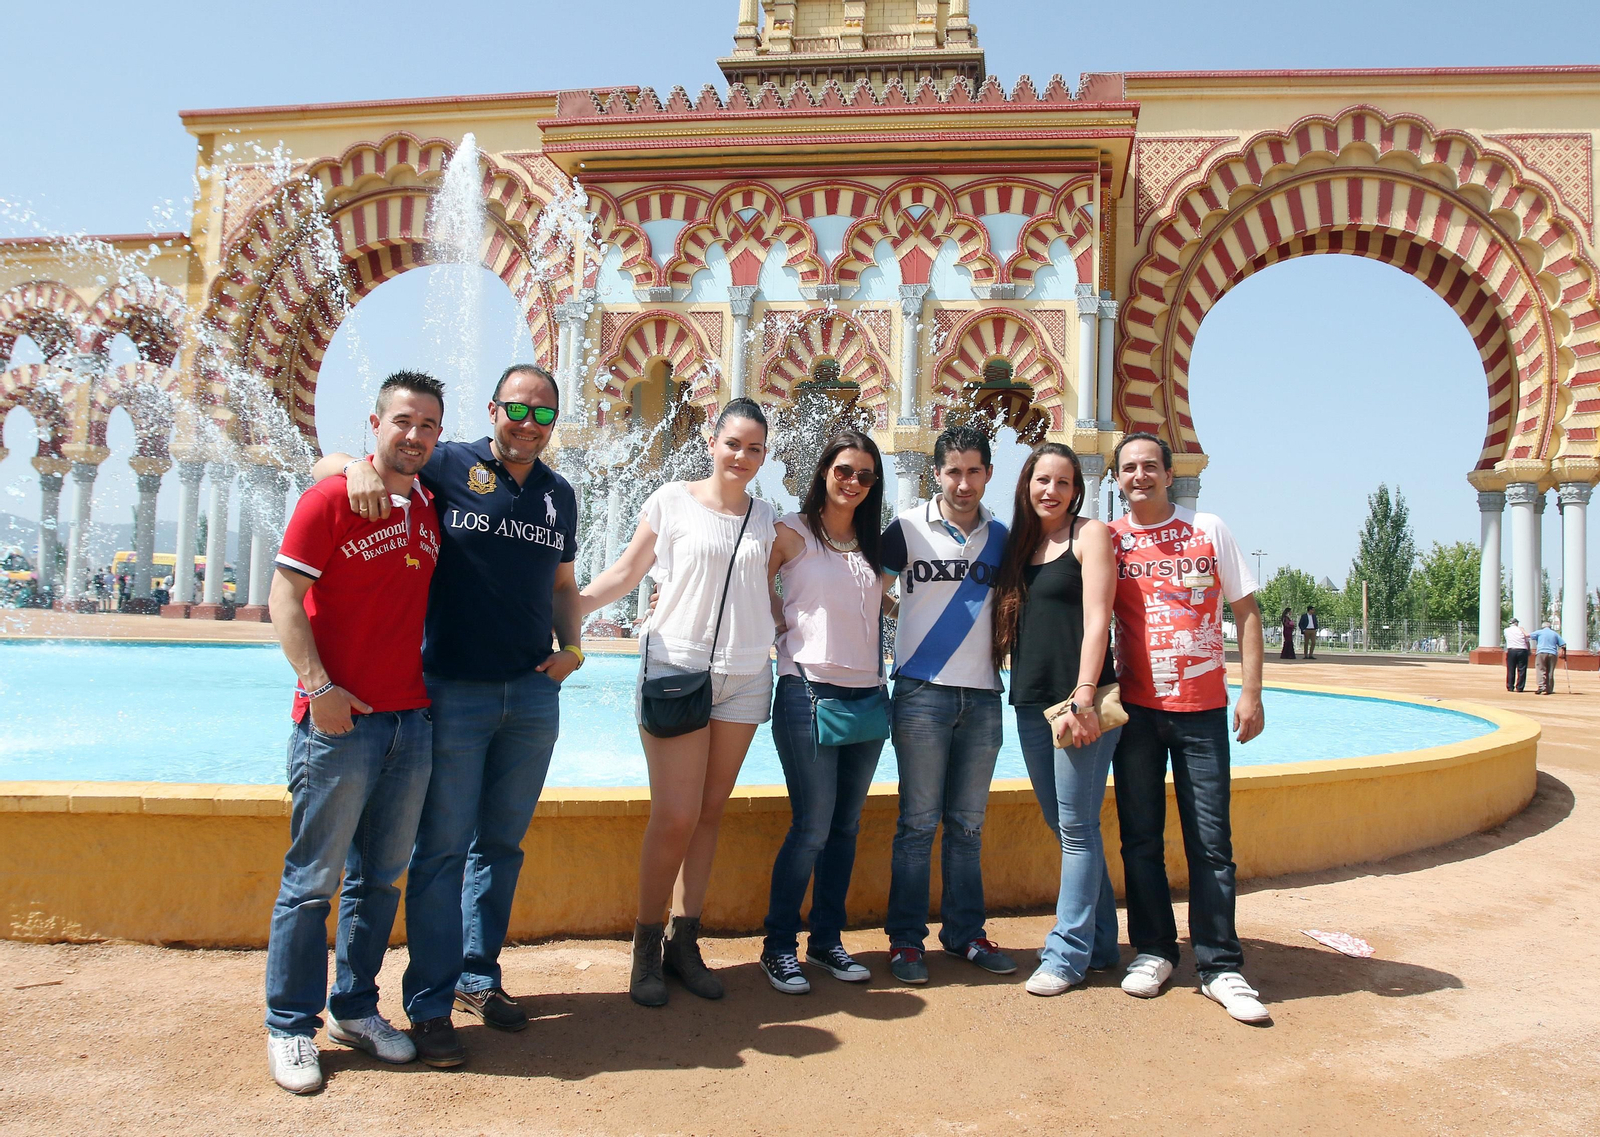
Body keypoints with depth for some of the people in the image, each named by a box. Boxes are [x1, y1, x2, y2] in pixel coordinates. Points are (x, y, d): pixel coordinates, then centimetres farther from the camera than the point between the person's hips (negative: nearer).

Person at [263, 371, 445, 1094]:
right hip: (339, 721, -6)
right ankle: (290, 1027, 17)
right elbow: (284, 597, -10)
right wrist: (319, 687, -18)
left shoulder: (429, 508, 12)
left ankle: (355, 1009, 27)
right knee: (312, 881, 3)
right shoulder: (330, 498, -6)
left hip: (411, 721, 6)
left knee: (380, 878, 13)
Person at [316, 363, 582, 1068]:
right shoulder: (448, 467, -3)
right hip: (453, 690, -4)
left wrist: (571, 647, 5)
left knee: (502, 843, 14)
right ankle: (429, 1004, 12)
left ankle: (478, 975, 30)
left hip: (533, 693, 5)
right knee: (441, 848, 0)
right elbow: (327, 463, 0)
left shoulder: (559, 495, 12)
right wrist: (360, 467, -22)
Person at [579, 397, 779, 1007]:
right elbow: (625, 574, 0)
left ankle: (684, 941, 20)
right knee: (675, 817, -8)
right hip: (676, 665, -4)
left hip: (745, 675, 4)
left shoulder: (765, 517, 12)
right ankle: (647, 946, 10)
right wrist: (574, 601, -13)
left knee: (710, 813, 8)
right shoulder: (672, 500, 1)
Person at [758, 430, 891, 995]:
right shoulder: (794, 531, -1)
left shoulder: (873, 544, 14)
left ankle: (827, 940, 23)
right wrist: (788, 624, -2)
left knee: (846, 827, 10)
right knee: (812, 827, -5)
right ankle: (779, 946, 11)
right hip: (810, 692, -5)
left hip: (866, 696, 5)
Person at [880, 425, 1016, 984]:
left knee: (968, 824, 11)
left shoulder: (1000, 537, 11)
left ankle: (965, 932, 22)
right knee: (918, 821, 0)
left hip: (983, 696, 4)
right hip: (923, 692, -3)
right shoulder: (909, 528, 0)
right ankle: (905, 938, 11)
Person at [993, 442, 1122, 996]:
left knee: (1076, 826, -1)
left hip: (1080, 701, -7)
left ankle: (1067, 953, 8)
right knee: (1063, 825, 13)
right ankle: (1101, 941, 27)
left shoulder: (1090, 534, -2)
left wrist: (1084, 696, -19)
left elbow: (1097, 618, -11)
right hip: (1031, 702, 7)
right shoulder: (1019, 543, 15)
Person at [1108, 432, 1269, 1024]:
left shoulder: (1209, 530, 3)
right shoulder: (1108, 540, 4)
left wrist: (1251, 693, -3)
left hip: (1202, 708, -1)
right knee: (1140, 837, 7)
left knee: (1211, 841, 0)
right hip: (1136, 708, 1)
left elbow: (1246, 611, 4)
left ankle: (1219, 967, 10)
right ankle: (1152, 951, 22)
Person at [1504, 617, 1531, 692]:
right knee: (1521, 670, 3)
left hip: (1511, 650, 1)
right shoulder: (1521, 630, 4)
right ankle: (1520, 687, 2)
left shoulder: (1506, 630, 7)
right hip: (1522, 650, -1)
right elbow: (1527, 642, 7)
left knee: (1510, 670, 6)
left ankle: (1510, 687, 7)